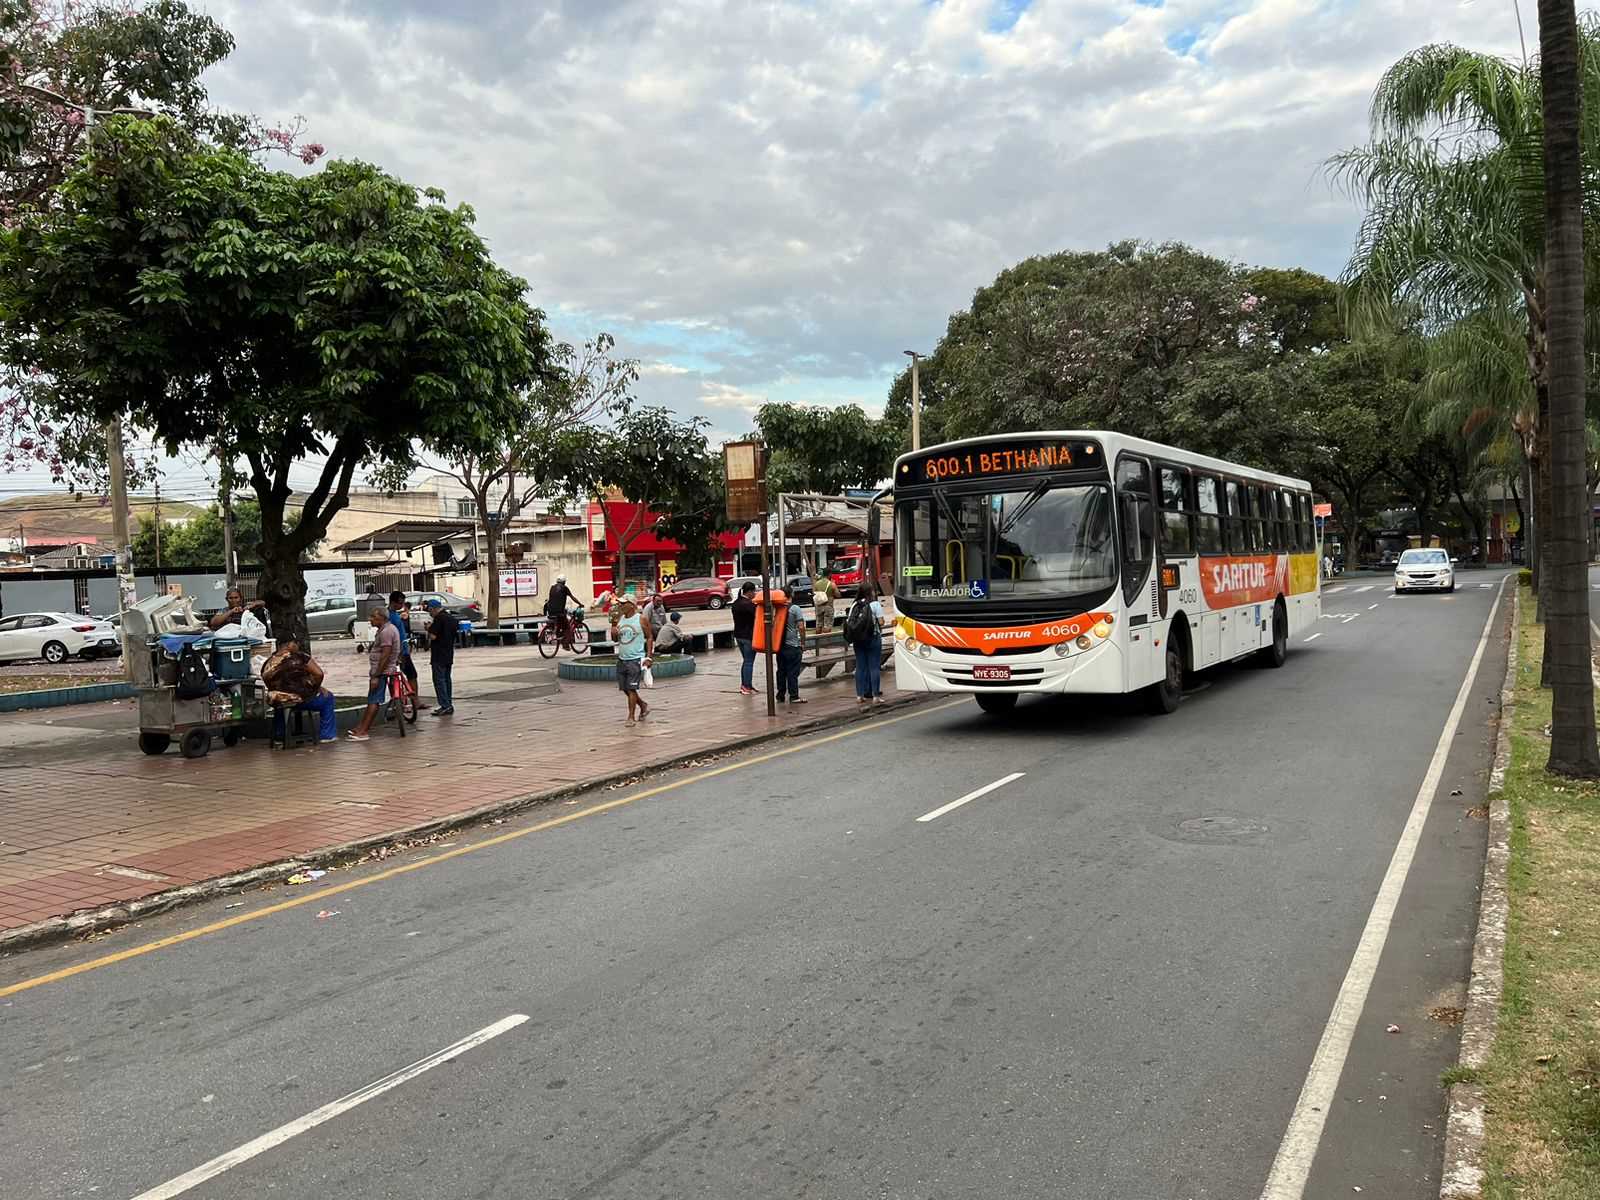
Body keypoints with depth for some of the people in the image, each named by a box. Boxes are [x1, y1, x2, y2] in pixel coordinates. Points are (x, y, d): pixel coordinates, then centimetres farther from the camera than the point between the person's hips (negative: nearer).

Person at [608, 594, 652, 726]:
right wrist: (613, 627, -6)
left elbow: (649, 637, -2)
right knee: (625, 689, 11)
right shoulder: (619, 619, 9)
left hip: (635, 659, -6)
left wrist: (648, 657, -9)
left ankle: (631, 717, -1)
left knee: (631, 689, -8)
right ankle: (643, 706, 31)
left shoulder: (642, 619, -5)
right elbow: (615, 640, 15)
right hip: (621, 659, 6)